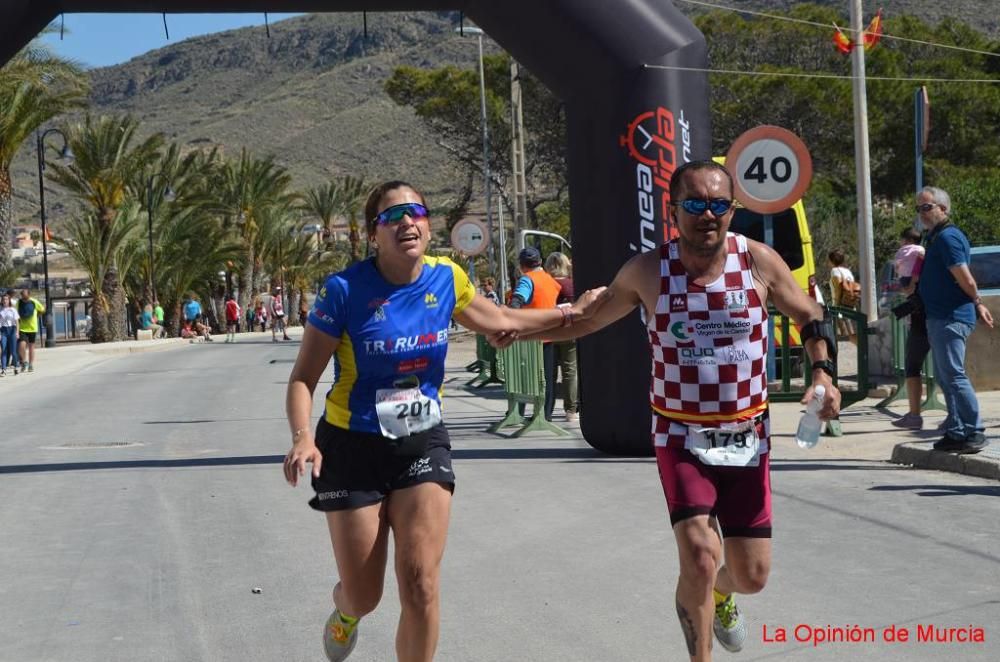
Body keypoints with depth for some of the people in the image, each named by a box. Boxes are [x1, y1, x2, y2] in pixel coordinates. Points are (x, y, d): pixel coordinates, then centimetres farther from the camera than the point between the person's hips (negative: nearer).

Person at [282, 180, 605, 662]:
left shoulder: (446, 279, -4)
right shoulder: (344, 291, -16)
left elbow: (502, 322, 16)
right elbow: (303, 378, -12)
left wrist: (570, 312, 12)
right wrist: (303, 436, -28)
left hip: (423, 445, 2)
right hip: (353, 448, -2)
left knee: (420, 586, -11)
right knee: (364, 597, 7)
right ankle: (345, 610, 46)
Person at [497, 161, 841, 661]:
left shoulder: (759, 261, -8)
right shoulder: (647, 271, -8)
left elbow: (812, 318, 6)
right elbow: (592, 318, 10)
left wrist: (823, 371, -11)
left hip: (747, 437, 2)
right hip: (681, 438, -2)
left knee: (752, 574, 7)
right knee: (700, 556, -21)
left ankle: (720, 596, 47)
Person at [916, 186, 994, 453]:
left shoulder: (947, 237, -15)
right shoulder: (936, 238, 17)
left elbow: (965, 279, -17)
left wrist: (976, 303, -2)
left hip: (951, 318, -11)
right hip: (939, 318, 11)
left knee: (953, 376, -10)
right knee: (945, 377, 12)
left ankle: (974, 433, -7)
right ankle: (956, 432, 17)